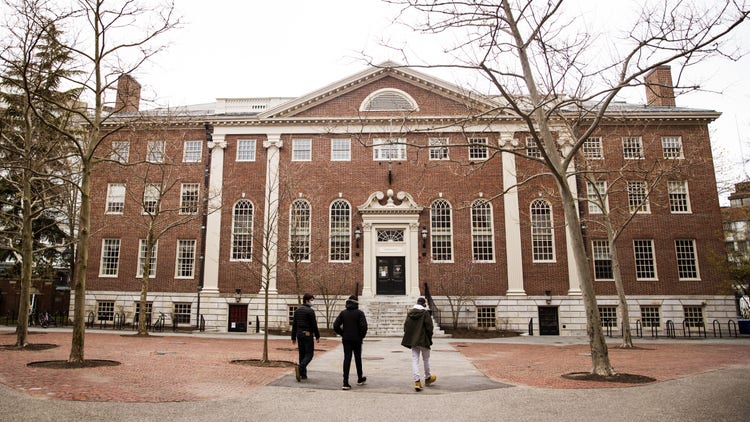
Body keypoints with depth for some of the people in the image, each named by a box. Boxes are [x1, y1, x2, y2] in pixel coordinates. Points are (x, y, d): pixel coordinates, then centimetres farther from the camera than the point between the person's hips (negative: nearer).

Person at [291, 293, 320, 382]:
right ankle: (300, 368, -23)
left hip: (299, 334, 7)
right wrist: (317, 336, -3)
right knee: (309, 354, -2)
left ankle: (303, 374, 13)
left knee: (302, 354, 12)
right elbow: (314, 325, -11)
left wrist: (293, 337, 16)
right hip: (307, 334, -7)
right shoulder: (310, 311, -11)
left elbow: (294, 325, 12)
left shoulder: (297, 310, 11)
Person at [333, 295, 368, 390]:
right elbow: (364, 326, -18)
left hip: (346, 340, 2)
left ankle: (346, 383, -6)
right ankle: (360, 379, 30)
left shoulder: (343, 313, 2)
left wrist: (342, 334, 8)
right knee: (358, 359, 15)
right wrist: (362, 336, -2)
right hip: (357, 339, -2)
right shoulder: (359, 313, -8)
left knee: (347, 359, 2)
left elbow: (335, 326, -3)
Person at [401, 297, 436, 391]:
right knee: (426, 359, 14)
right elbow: (429, 327, -13)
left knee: (415, 360, 5)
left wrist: (409, 339, 14)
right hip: (423, 340, -4)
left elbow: (406, 326, 8)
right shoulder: (425, 313, -11)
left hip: (413, 341, 4)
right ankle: (427, 378, 31)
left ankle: (417, 381, -3)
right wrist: (429, 338, 0)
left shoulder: (410, 313, 4)